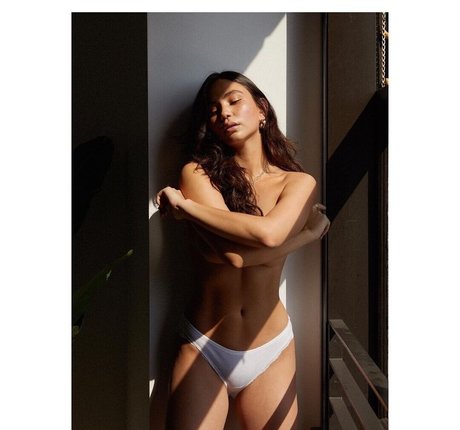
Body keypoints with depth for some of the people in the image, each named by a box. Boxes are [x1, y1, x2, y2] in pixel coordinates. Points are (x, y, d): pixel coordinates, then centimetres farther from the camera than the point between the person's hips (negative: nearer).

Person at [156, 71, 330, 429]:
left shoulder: (299, 182, -2)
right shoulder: (197, 173, -5)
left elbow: (269, 233, -23)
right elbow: (232, 255, -18)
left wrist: (185, 205, -14)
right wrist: (310, 231, -9)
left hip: (272, 351, 1)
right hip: (203, 349, -1)